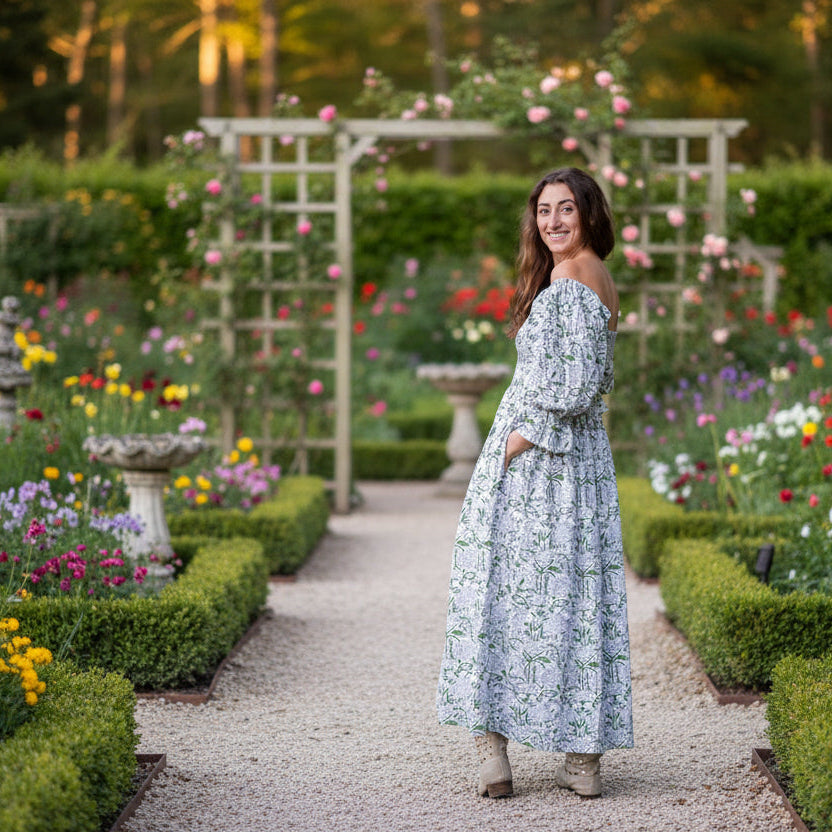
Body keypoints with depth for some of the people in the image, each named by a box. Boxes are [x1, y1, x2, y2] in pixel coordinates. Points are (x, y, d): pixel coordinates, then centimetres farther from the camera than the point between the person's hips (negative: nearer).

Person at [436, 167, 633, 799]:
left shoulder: (568, 287, -16)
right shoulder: (601, 283, 15)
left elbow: (576, 387, -22)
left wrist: (526, 435, -13)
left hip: (534, 461, -9)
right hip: (585, 456, 9)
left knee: (500, 587, -2)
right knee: (581, 591, 8)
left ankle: (492, 748, -2)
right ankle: (585, 758, 10)